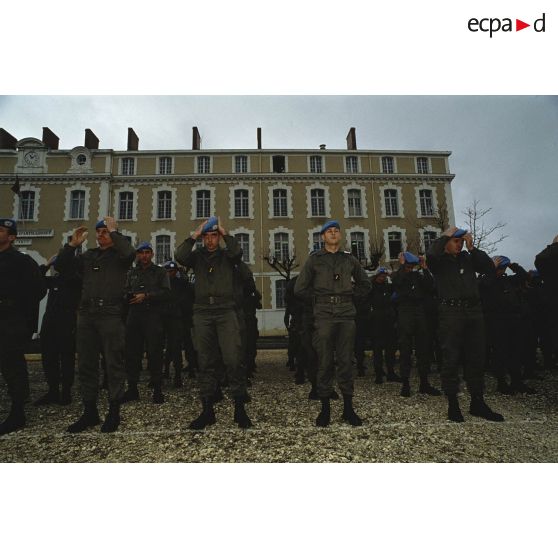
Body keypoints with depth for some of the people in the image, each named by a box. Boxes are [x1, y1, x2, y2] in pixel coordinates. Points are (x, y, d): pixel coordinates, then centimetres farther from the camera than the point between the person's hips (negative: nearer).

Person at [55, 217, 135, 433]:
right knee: (86, 364, 8)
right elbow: (60, 266, 16)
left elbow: (130, 253, -20)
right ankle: (90, 411, 19)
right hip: (86, 314, 6)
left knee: (114, 363, -1)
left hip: (111, 315, -6)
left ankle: (114, 411, 10)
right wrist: (72, 244, 6)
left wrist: (114, 231, -9)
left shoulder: (119, 255, 3)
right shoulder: (88, 256, 20)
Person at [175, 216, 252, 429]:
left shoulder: (226, 255, 10)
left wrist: (224, 232, -2)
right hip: (202, 313, 2)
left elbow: (237, 252, -12)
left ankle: (239, 407, 1)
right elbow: (179, 256, -6)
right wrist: (194, 235, -1)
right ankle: (207, 409, 15)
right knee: (205, 362, 6)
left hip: (226, 312, -2)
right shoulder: (197, 256, 14)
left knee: (232, 359, -10)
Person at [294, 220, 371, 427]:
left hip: (346, 314, 2)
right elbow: (300, 288, 5)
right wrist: (319, 298, 4)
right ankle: (325, 408, 10)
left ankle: (348, 408, 13)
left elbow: (365, 285, 22)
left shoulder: (350, 259, 14)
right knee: (324, 361, 0)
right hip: (324, 315, -2)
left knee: (346, 361, 4)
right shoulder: (314, 259, 8)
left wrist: (351, 299, 12)